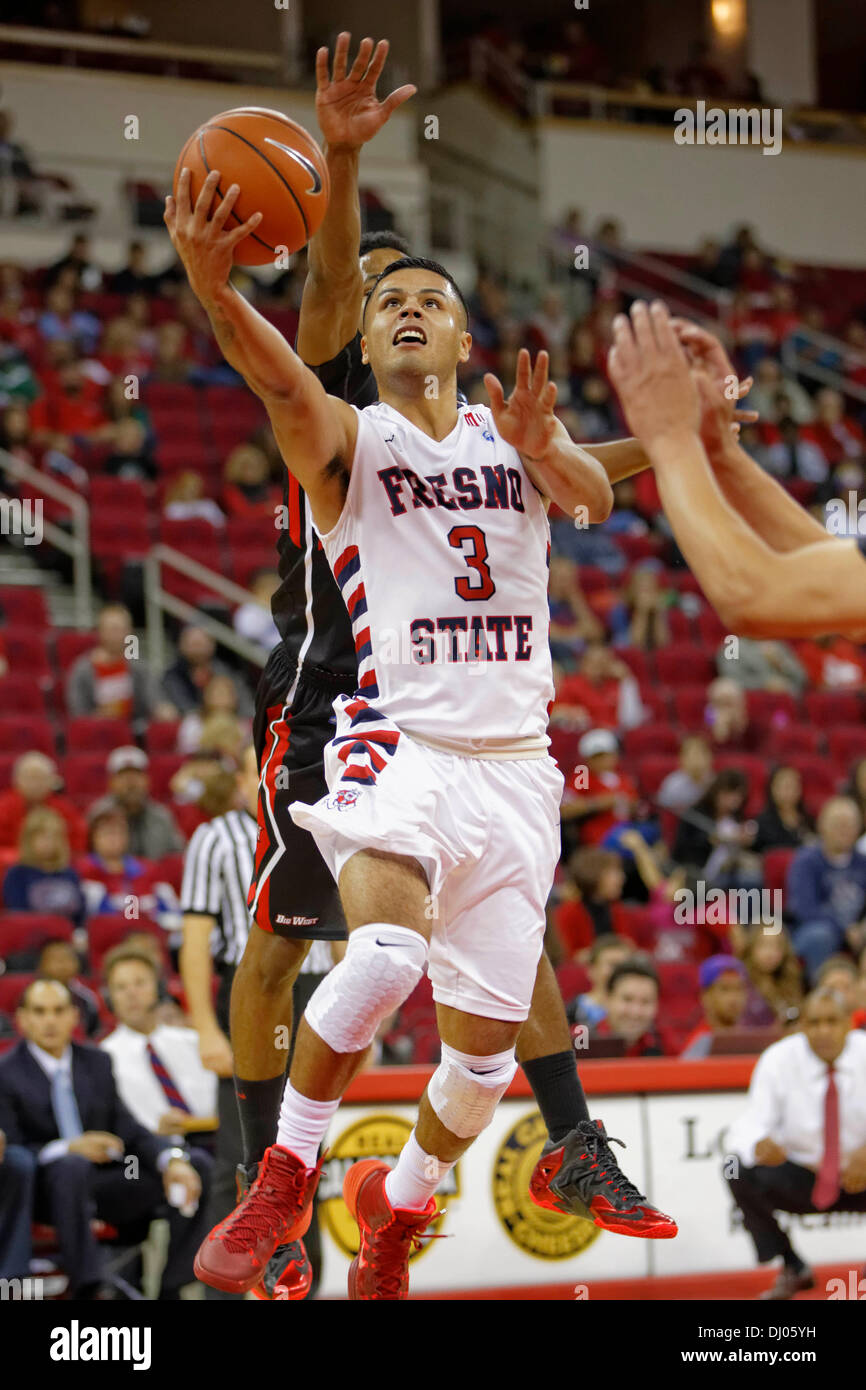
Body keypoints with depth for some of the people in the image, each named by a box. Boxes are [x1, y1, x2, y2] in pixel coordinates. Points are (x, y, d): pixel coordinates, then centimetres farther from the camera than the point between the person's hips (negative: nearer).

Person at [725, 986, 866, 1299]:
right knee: (739, 1171, -26)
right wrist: (758, 1144, -45)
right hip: (801, 1179, 1)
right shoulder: (778, 1060, -12)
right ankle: (791, 1269, -6)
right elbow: (748, 1127, -20)